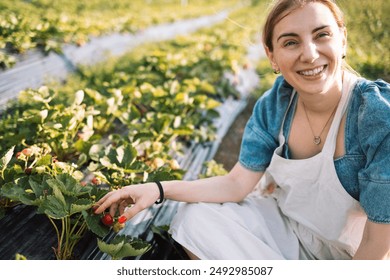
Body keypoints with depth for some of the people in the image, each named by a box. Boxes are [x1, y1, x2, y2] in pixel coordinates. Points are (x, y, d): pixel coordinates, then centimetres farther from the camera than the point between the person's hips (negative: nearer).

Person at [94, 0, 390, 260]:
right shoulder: (275, 104, -11)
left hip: (351, 253, -4)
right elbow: (237, 184, -7)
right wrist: (158, 189, -17)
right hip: (288, 226, 5)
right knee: (196, 217, -11)